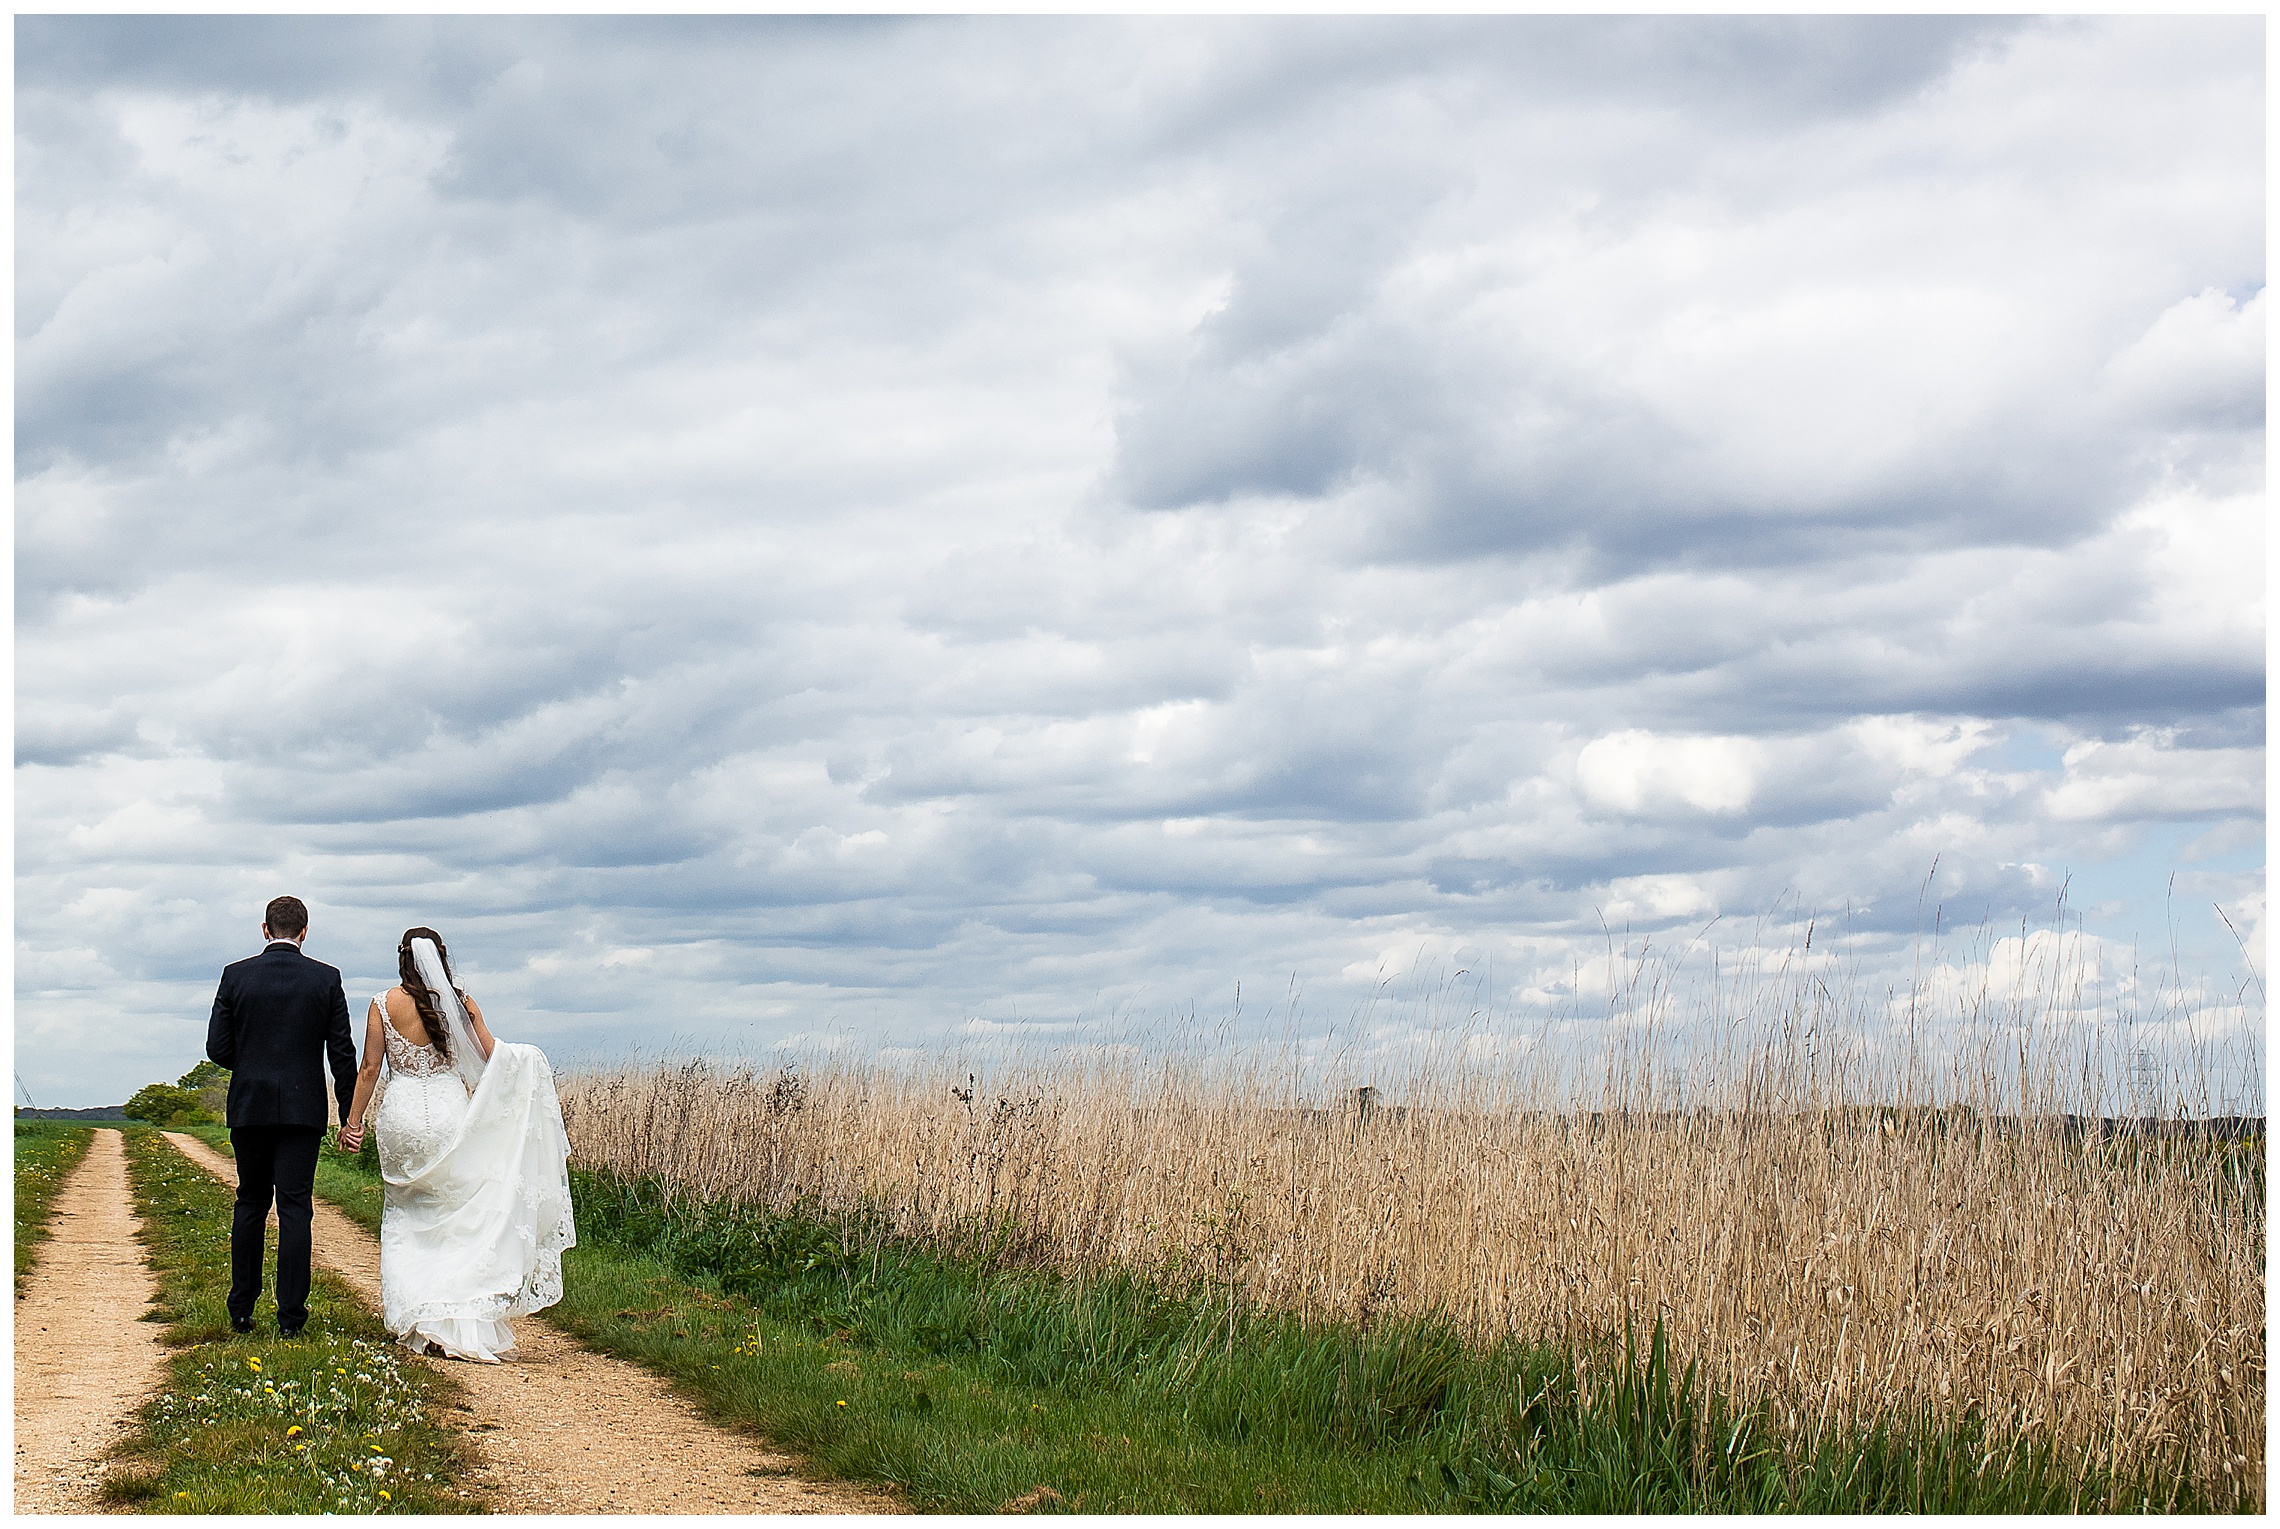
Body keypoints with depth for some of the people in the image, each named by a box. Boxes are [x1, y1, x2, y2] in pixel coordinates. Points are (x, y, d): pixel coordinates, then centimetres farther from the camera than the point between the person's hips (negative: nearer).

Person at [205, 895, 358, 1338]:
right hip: (303, 1109, -1)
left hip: (249, 1106, 1)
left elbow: (217, 1048, -2)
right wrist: (350, 1116, 7)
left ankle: (242, 1309, 16)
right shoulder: (326, 979, -2)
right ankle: (290, 1314, -3)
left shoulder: (235, 975, -1)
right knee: (294, 1206, 0)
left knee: (250, 1202, 14)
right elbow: (342, 1054, -1)